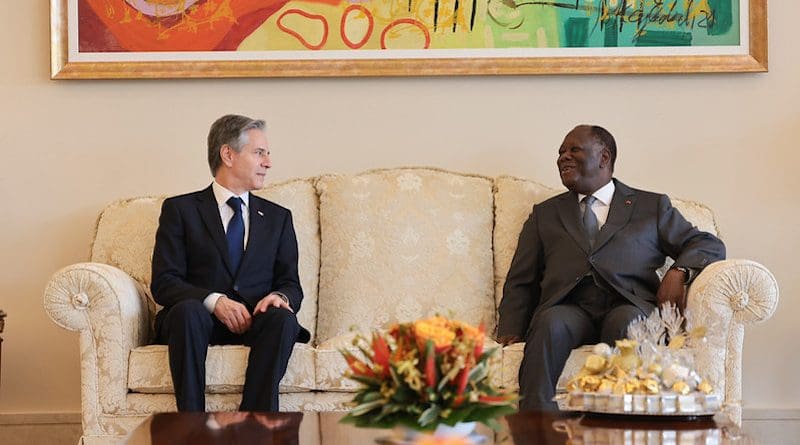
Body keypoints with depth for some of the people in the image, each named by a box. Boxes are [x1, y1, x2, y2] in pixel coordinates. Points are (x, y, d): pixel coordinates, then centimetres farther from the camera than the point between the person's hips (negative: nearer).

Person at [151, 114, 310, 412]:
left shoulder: (278, 217, 22)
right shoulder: (180, 209, 11)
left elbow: (291, 283, 15)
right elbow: (163, 283, 1)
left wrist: (280, 296, -11)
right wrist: (214, 301, -17)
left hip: (256, 321, 2)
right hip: (201, 319, -2)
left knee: (282, 318, -32)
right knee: (187, 310, -36)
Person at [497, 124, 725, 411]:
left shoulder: (652, 207, 24)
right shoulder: (545, 214, 29)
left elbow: (709, 245, 19)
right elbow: (520, 282, 23)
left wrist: (679, 272, -4)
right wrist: (510, 331, 3)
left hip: (629, 305, -1)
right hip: (569, 308, 1)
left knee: (627, 324, -37)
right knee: (550, 323, -34)